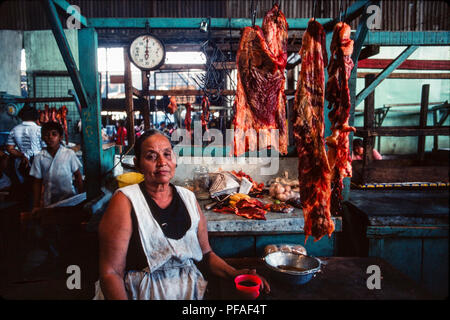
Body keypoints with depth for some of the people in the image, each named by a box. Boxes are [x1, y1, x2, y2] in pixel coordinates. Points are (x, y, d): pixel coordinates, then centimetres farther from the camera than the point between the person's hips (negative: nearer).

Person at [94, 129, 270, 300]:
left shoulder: (189, 198, 7)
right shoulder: (125, 201, -7)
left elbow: (206, 253, 13)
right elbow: (110, 272, -10)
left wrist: (234, 274, -3)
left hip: (190, 290, 3)